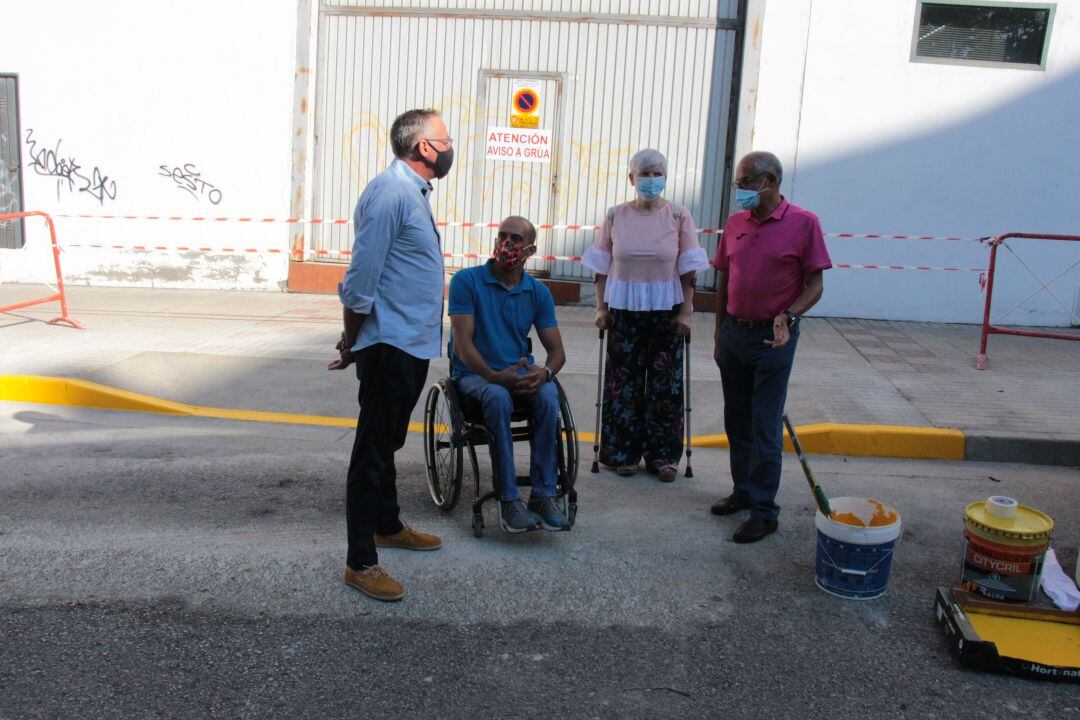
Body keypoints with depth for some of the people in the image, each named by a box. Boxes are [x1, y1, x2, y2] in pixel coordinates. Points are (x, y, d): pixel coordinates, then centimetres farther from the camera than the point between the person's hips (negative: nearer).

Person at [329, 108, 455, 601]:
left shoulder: (413, 190, 15)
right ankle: (360, 562, 6)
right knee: (374, 450, -3)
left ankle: (388, 527, 38)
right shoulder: (391, 191, -18)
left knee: (387, 444, 22)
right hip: (390, 344, -10)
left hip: (411, 343, 10)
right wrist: (353, 341, -12)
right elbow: (361, 278, -20)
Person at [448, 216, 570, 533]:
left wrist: (544, 372, -19)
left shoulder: (539, 293, 7)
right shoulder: (467, 280, -5)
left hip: (520, 372, 3)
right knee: (498, 398, -37)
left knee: (548, 395, -30)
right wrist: (494, 376, -26)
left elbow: (557, 350, 5)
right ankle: (509, 500, -32)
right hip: (474, 374, -3)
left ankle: (543, 495, -27)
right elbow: (463, 344, -12)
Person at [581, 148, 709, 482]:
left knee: (665, 382, 4)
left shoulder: (679, 216, -1)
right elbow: (602, 267, 5)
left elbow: (688, 269, -2)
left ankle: (662, 454, 16)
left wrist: (686, 311, -6)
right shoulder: (616, 216, 2)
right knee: (624, 380, 4)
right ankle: (623, 452, 17)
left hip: (666, 309, 0)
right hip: (624, 309, 1)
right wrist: (601, 307, 0)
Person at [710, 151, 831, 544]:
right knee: (737, 421, 14)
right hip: (734, 332, 5)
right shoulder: (735, 223, 7)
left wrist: (788, 317, -25)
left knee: (765, 426, -2)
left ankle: (764, 511, 6)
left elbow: (815, 285, -7)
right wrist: (719, 335, 13)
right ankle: (743, 490, 29)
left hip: (772, 337, -5)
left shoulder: (803, 223, -8)